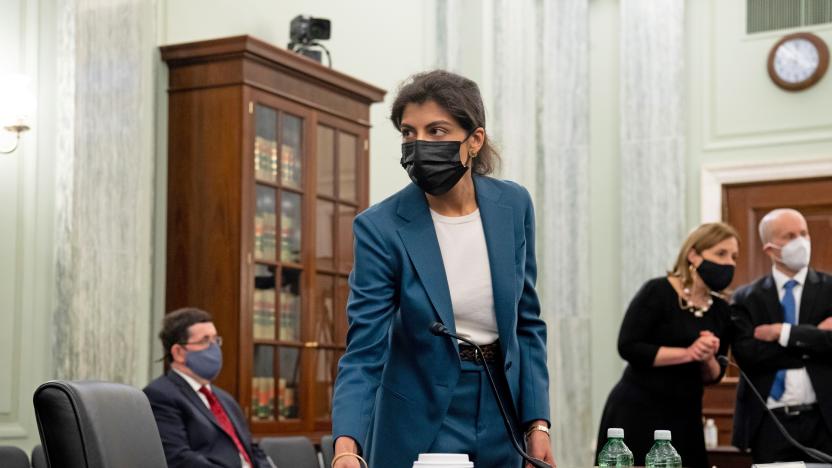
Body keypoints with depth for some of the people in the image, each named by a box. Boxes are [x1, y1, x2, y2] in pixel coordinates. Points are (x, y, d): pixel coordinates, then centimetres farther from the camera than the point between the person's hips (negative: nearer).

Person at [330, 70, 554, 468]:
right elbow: (364, 350, -18)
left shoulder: (514, 205, -4)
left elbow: (526, 321, 5)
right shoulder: (381, 227, -15)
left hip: (501, 418, 3)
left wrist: (537, 422, -1)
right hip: (421, 423, -3)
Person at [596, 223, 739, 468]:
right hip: (638, 414, -6)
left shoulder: (721, 310, 7)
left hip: (684, 418, 6)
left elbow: (713, 376, 11)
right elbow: (628, 347, -17)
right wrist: (687, 353, -21)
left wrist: (708, 359, -12)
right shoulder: (658, 292, -10)